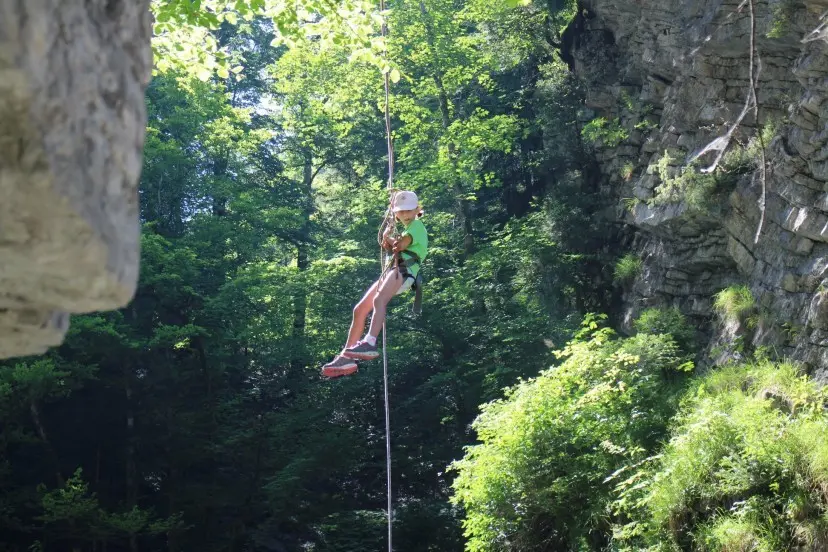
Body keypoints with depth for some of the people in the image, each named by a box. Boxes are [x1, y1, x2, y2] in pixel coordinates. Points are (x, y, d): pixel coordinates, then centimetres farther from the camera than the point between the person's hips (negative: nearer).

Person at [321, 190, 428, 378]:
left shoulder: (417, 225, 8)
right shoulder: (407, 229, 37)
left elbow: (399, 246, -7)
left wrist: (387, 238, 13)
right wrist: (389, 241, 2)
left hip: (403, 270, -9)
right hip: (392, 270, 9)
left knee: (378, 300, -36)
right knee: (360, 310, -1)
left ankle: (370, 343, -55)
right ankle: (346, 358, -4)